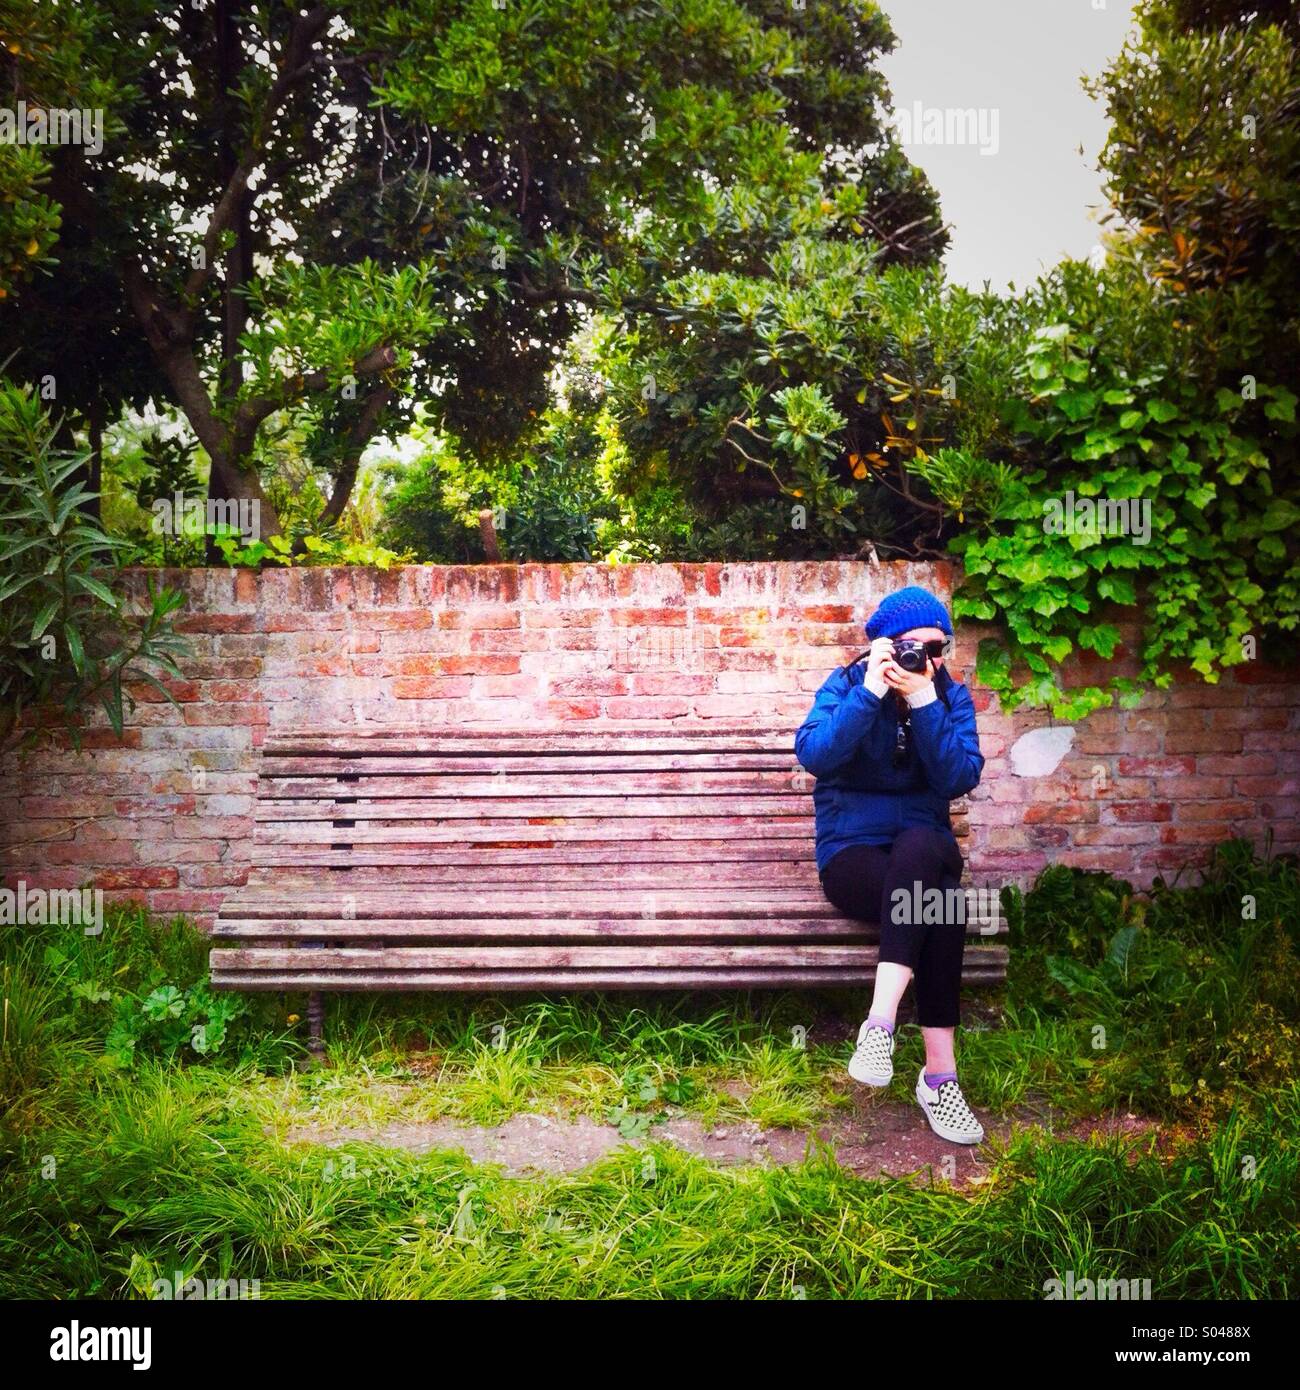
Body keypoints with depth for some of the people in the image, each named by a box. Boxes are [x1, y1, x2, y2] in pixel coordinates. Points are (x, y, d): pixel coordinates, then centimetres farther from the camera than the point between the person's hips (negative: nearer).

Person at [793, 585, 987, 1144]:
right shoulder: (846, 685, -2)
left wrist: (922, 701, -18)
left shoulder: (952, 695, 5)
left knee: (916, 846, -35)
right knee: (941, 907, -31)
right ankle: (939, 1073, -27)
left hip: (925, 843, 2)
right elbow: (814, 755, -20)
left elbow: (960, 778, -11)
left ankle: (880, 1023, -34)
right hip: (851, 849, -2)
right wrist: (871, 691, -22)